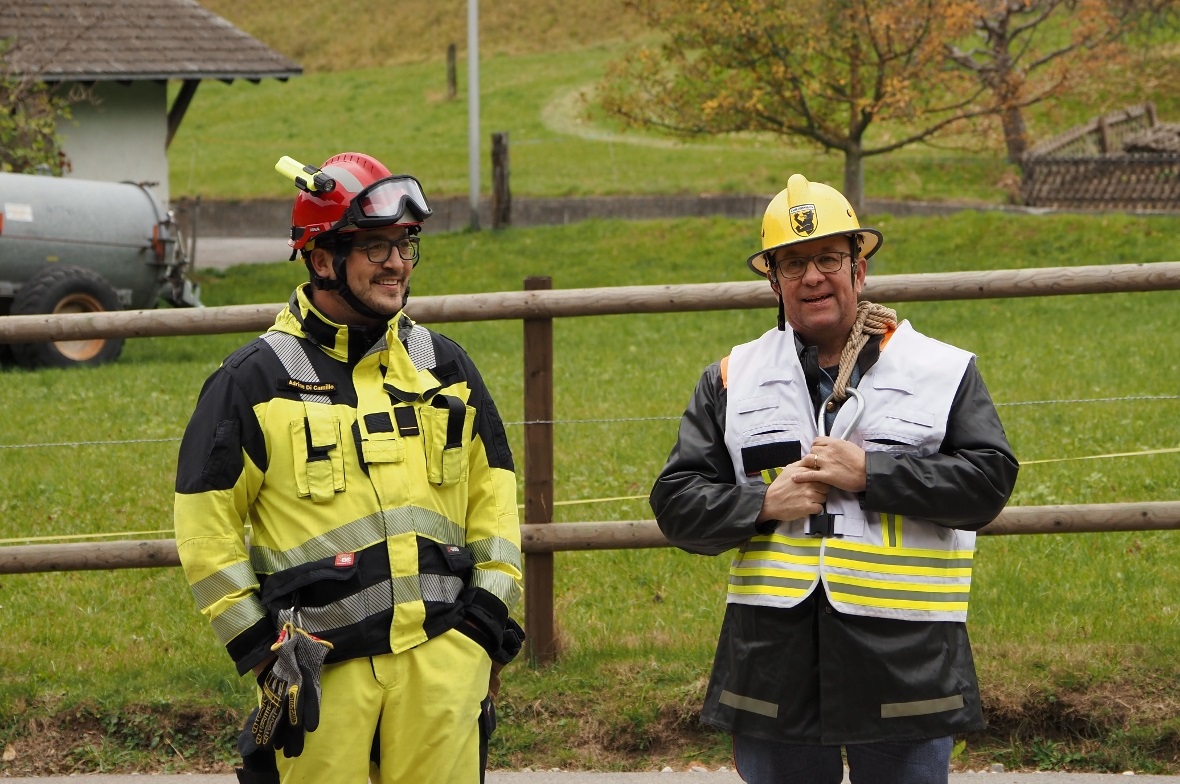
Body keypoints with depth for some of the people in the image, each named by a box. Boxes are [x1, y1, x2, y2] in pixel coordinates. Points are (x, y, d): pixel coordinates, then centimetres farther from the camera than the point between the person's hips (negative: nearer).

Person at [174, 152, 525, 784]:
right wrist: (256, 643, -3)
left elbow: (492, 490, 18)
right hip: (319, 665, -3)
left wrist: (493, 609, 8)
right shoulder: (256, 379, 0)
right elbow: (206, 524, 1)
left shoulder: (443, 365, 12)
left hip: (442, 655, 3)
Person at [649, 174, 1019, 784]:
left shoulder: (942, 370, 5)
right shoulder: (733, 380, 11)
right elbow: (676, 502, 8)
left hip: (903, 658, -2)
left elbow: (990, 479, -7)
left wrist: (870, 472, -13)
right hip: (773, 659, 2)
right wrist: (763, 503, -9)